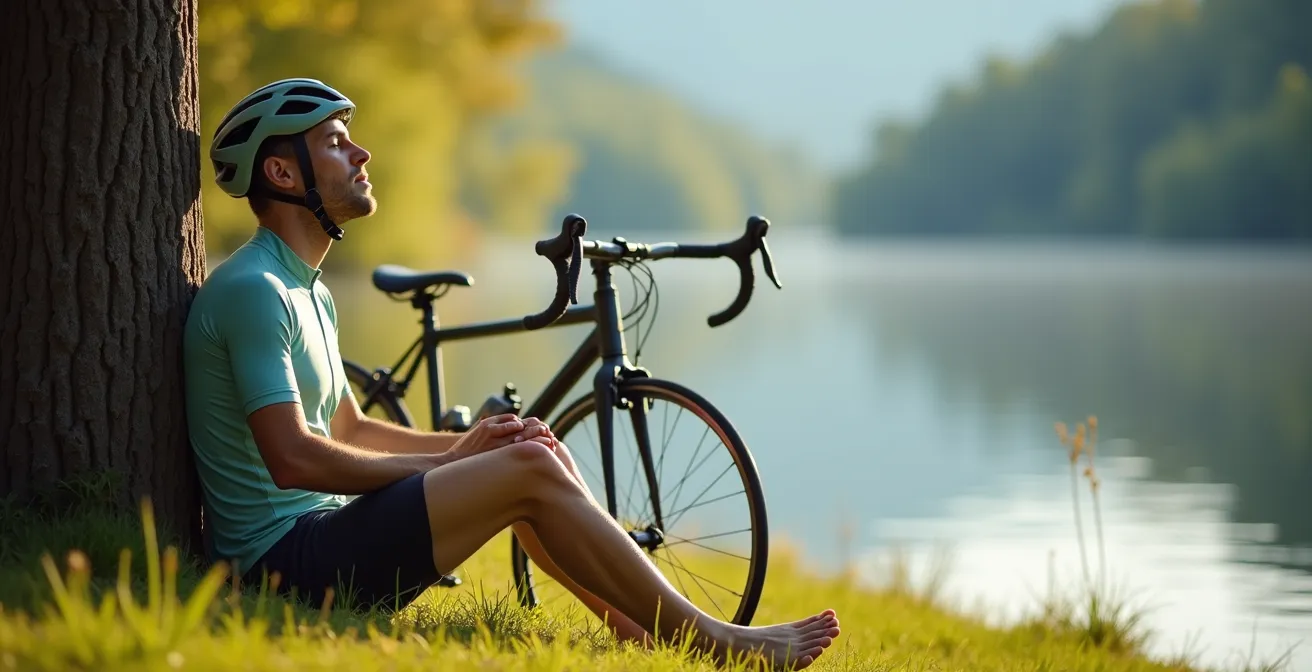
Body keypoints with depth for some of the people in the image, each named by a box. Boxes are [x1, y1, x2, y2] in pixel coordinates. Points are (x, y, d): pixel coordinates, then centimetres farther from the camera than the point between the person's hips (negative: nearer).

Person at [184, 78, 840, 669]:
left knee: (538, 452, 6)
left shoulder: (310, 294, 19)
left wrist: (463, 447, 7)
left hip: (323, 536, 10)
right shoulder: (250, 290, -15)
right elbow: (293, 457, -23)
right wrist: (447, 462, -12)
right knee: (529, 471, -17)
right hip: (283, 557, -10)